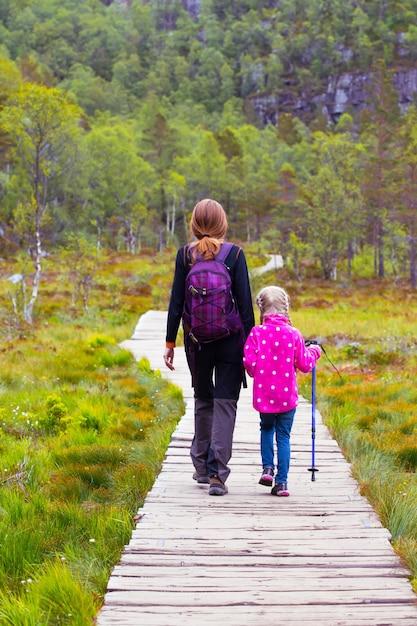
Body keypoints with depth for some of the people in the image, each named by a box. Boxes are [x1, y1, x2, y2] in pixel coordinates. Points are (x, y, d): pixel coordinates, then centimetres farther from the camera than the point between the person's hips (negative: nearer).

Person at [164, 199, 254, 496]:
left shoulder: (185, 254, -1)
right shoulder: (234, 254, -5)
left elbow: (176, 301, 0)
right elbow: (245, 302, -5)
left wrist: (170, 342, 7)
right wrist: (250, 342, 2)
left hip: (196, 340, 2)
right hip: (230, 340, -2)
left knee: (203, 400, 19)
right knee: (225, 404, 0)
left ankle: (202, 467, 25)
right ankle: (217, 474, -8)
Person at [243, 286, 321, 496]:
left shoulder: (257, 333, -8)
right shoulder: (293, 334, -6)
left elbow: (249, 362, -10)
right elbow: (304, 364, -1)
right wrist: (313, 352, 20)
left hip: (264, 394, 0)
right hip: (287, 395, 0)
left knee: (267, 428, 24)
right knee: (283, 436, 7)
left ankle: (267, 468, 11)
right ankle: (281, 481, 4)